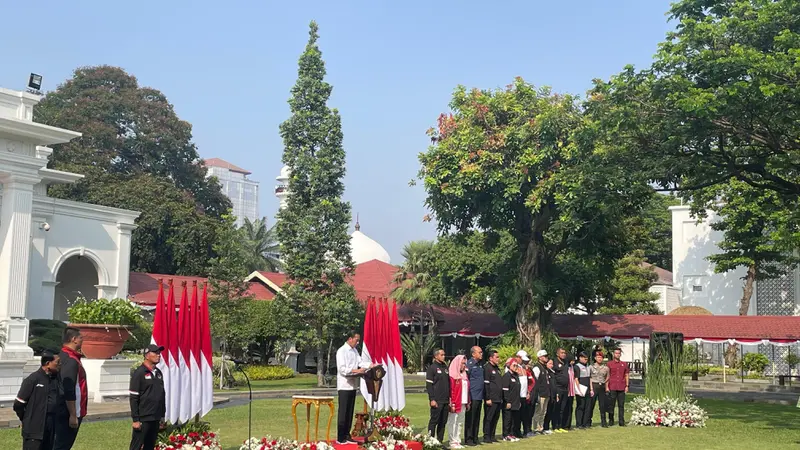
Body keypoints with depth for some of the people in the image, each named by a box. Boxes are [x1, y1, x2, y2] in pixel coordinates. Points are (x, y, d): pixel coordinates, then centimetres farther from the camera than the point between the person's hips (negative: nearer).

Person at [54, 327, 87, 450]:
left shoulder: (63, 356, 11)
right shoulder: (71, 360, -20)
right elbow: (69, 392, -24)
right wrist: (73, 415, -21)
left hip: (63, 412, 10)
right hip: (69, 413, -10)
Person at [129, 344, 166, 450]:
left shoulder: (158, 373, 13)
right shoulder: (139, 373, -8)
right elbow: (133, 398, -11)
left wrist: (162, 416, 16)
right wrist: (135, 419, -14)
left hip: (156, 419, 7)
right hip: (143, 419, -7)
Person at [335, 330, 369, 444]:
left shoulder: (354, 350, 11)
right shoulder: (341, 351, -13)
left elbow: (360, 363, 8)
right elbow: (342, 369, -20)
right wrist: (356, 371, -26)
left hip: (353, 385, 8)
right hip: (344, 386, -8)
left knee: (350, 412, 11)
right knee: (343, 412, -4)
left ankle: (347, 435, 17)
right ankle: (340, 438, 1)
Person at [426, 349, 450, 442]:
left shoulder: (445, 367, 15)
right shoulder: (432, 368, -4)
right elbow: (429, 385, -9)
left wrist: (450, 398, 13)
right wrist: (432, 399, -14)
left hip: (446, 400, 6)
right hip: (437, 401, -6)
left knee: (443, 422, 7)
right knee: (434, 421, -3)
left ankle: (440, 441, 13)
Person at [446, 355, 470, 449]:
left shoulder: (464, 375, 15)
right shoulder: (452, 375, -8)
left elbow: (467, 390, 16)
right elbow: (450, 390, -12)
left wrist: (468, 402, 12)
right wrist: (452, 404, -17)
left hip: (463, 403, 8)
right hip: (455, 404, -8)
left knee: (460, 423, 10)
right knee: (452, 423, -2)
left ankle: (457, 441, 16)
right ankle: (453, 442, 1)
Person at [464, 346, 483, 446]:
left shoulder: (480, 365, 16)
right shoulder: (469, 364, -10)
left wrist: (484, 395, 16)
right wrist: (467, 397, -15)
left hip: (479, 396, 8)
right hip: (472, 396, -8)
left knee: (477, 419, 12)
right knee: (470, 419, -2)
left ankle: (475, 438, 18)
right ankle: (468, 439, 3)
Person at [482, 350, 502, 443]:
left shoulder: (497, 368, 18)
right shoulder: (487, 368, -10)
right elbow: (486, 384, -15)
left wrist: (501, 397, 19)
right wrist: (488, 398, -18)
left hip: (498, 399, 9)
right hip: (491, 399, -9)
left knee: (496, 417, 11)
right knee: (488, 418, -4)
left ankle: (492, 436, 19)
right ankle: (486, 437, 1)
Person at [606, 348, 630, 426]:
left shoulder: (624, 364, 11)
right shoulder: (609, 364, 4)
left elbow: (627, 375, 12)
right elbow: (607, 376, 2)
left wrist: (627, 386, 4)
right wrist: (606, 386, -4)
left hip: (621, 388, 2)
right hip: (612, 388, -2)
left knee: (621, 405, 2)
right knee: (611, 405, 2)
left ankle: (621, 422, 6)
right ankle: (611, 420, 12)